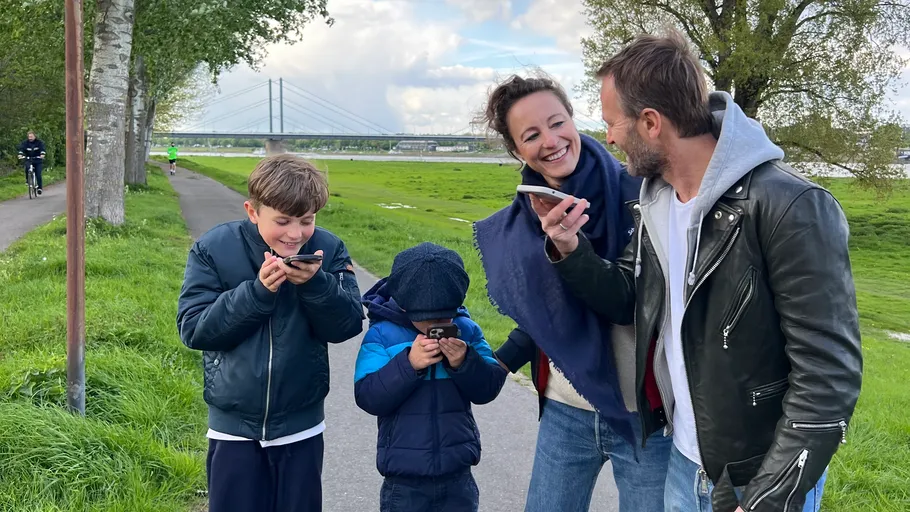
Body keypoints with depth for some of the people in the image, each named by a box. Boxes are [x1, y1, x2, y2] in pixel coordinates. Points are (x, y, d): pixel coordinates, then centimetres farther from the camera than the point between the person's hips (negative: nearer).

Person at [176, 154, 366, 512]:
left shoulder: (327, 250, -6)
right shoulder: (213, 249, -10)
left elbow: (348, 325, -9)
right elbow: (193, 329, -14)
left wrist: (315, 283, -26)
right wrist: (258, 291, -25)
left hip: (301, 428, 1)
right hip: (234, 428, -1)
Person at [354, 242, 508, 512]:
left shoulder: (467, 330, -2)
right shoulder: (382, 335, -10)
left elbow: (489, 388, -4)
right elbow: (367, 397, -17)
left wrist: (465, 363, -23)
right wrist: (408, 364, -29)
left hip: (458, 475, 3)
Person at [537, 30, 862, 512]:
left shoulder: (790, 208, -25)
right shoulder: (655, 198, 1)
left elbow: (829, 373, -23)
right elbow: (631, 302, 10)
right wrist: (572, 254, -9)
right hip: (684, 457, 7)